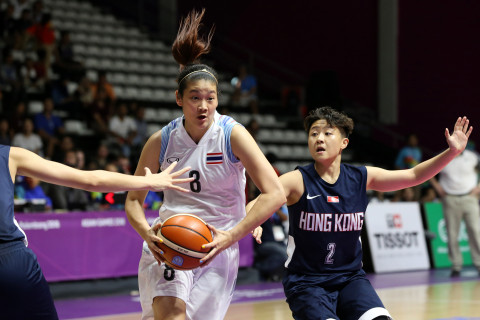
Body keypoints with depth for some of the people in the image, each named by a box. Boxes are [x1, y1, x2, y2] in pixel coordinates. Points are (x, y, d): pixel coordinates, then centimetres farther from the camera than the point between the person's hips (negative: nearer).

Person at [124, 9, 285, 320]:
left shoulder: (232, 134, -9)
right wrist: (147, 233, -14)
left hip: (218, 246, 0)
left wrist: (231, 236, -23)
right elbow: (133, 200, 7)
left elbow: (275, 194, -14)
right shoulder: (161, 141, -2)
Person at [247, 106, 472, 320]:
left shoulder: (361, 178, 0)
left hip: (350, 278, 3)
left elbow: (414, 175, 4)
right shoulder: (298, 181, -10)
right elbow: (257, 204, -23)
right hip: (305, 282, -3)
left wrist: (452, 152, -6)